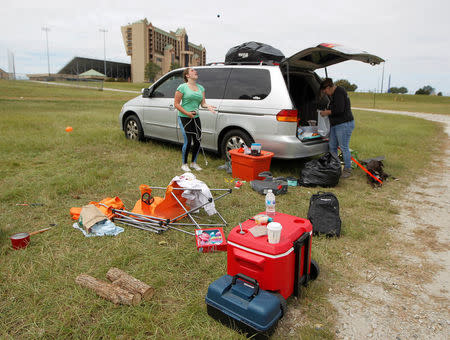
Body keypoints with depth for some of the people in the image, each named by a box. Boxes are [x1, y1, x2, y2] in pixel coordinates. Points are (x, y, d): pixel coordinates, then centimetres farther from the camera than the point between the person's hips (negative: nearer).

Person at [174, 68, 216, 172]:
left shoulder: (200, 88, 12)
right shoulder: (182, 87, -6)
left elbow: (202, 103, 9)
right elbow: (176, 104, -7)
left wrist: (208, 106, -14)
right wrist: (187, 113, -16)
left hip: (196, 118, 6)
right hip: (184, 118, -6)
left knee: (197, 141, 6)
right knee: (188, 141, -7)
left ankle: (194, 163, 25)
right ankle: (184, 164, 11)